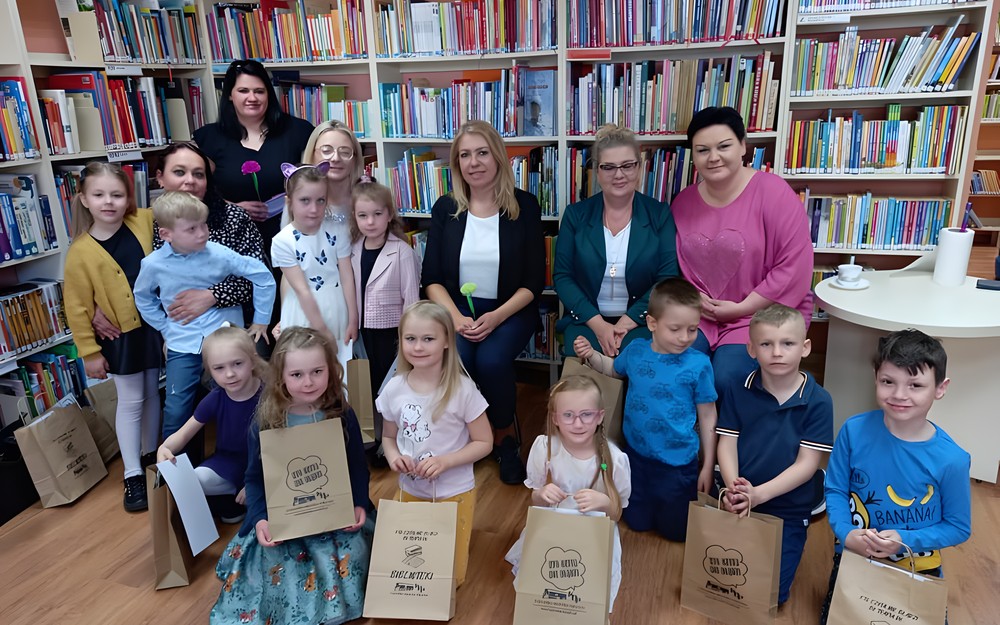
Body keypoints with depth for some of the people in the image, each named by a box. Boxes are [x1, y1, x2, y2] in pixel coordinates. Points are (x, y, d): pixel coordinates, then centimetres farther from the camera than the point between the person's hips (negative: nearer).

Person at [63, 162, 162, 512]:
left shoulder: (145, 221, -10)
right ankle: (133, 475, 22)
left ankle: (152, 458, 37)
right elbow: (77, 307, -9)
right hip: (120, 338, -3)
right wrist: (89, 352, -7)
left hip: (156, 326, 3)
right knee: (131, 402, 7)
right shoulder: (81, 252, -15)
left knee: (153, 395, 18)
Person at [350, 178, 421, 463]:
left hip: (391, 332, -4)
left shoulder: (402, 251, -12)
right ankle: (373, 439, 31)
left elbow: (411, 298, -11)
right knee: (368, 386, 14)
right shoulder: (352, 250, 2)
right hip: (362, 332, 4)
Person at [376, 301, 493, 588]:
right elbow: (388, 437, 6)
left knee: (450, 577, 11)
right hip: (409, 492, 3)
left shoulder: (462, 389, -19)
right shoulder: (394, 389, -9)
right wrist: (393, 456, -16)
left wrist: (445, 461, -24)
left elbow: (484, 443, -11)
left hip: (454, 494, -3)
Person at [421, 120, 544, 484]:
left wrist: (496, 317, -18)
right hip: (457, 307, 2)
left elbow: (533, 281, -4)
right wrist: (455, 317, -15)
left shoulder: (524, 206, -3)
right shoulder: (445, 208, 3)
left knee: (491, 360, -30)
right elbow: (432, 278, 2)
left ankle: (505, 435, 1)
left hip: (510, 310, -1)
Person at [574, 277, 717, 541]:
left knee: (676, 531, 14)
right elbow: (614, 369, 17)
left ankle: (690, 493, 39)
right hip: (637, 455, 3)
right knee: (637, 523, 18)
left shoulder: (698, 364, -17)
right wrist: (591, 355, -2)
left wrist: (708, 466, -4)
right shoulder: (635, 350, -7)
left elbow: (707, 418, -8)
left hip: (678, 463, -3)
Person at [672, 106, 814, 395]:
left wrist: (742, 308, -14)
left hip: (764, 316, -3)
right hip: (699, 314, 4)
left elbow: (794, 267, -14)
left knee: (725, 379, -26)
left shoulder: (774, 193, -9)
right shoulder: (683, 201, 7)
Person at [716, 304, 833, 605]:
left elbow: (807, 463, -12)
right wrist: (734, 489, -22)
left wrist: (759, 493, -22)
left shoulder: (818, 401, -10)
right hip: (737, 503, 2)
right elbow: (727, 444, -4)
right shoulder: (737, 391, -3)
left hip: (787, 510, -1)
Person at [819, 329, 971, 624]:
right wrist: (847, 534, -22)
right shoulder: (854, 431, -19)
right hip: (852, 556, 1)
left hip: (917, 568, -1)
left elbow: (959, 528, -10)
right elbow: (835, 490, -7)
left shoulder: (951, 460, -22)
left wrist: (904, 540, -23)